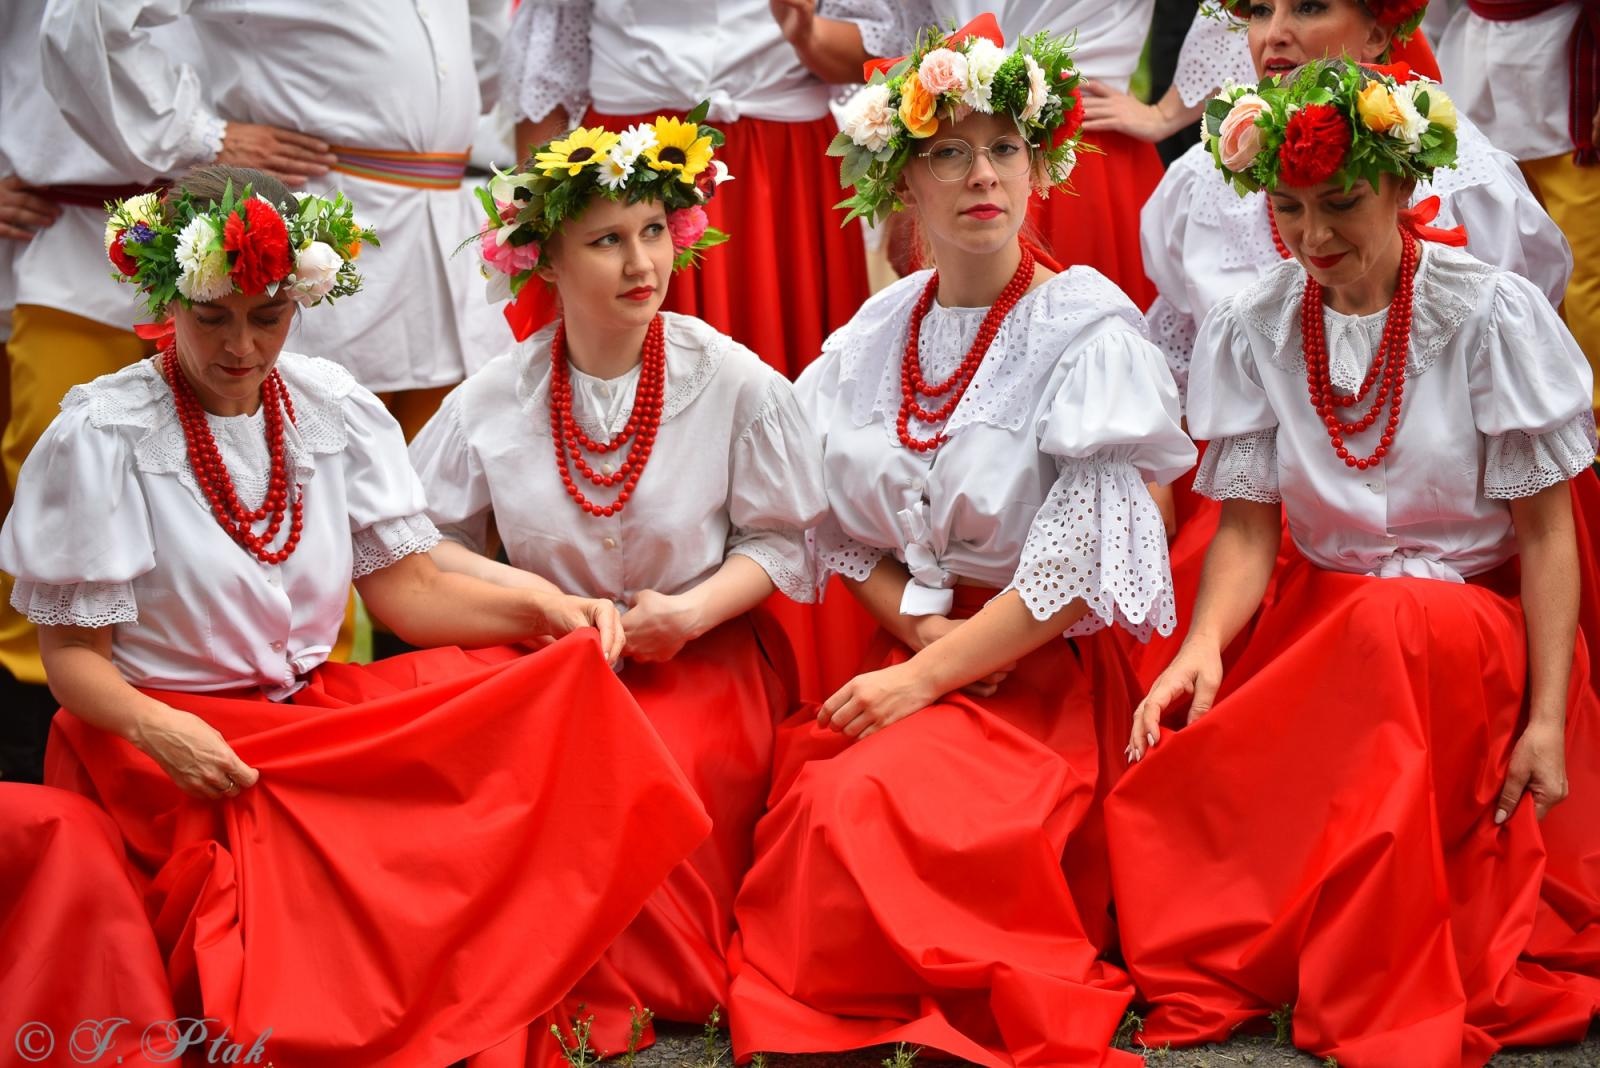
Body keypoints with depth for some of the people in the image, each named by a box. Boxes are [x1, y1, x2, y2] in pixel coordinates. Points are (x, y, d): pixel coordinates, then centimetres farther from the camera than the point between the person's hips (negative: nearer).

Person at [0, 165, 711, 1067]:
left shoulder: (335, 410, 5)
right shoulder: (100, 437, -8)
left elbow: (409, 589, 5)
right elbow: (73, 652, -7)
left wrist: (540, 610, -12)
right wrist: (154, 726, -27)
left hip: (317, 713, 6)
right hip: (171, 741, -5)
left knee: (553, 690, -14)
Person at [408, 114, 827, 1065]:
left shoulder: (735, 382, -3)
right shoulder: (496, 397, 2)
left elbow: (782, 541, 2)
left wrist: (693, 609, -16)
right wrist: (524, 592, -9)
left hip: (703, 656, -2)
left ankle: (643, 987, -5)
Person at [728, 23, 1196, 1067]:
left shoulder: (1088, 329, -7)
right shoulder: (877, 334, 9)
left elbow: (1083, 566, -14)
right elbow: (840, 523, 11)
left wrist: (928, 677, -16)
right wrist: (919, 628, -8)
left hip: (1045, 670, -5)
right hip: (906, 649, 5)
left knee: (865, 797, -28)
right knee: (805, 793, -22)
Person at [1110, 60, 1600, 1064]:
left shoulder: (1494, 315, -7)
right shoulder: (1249, 331, 1)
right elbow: (1249, 527, 2)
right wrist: (1205, 644, -19)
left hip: (1478, 625, -2)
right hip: (1320, 629, 2)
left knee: (1394, 625, -39)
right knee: (1164, 793, -29)